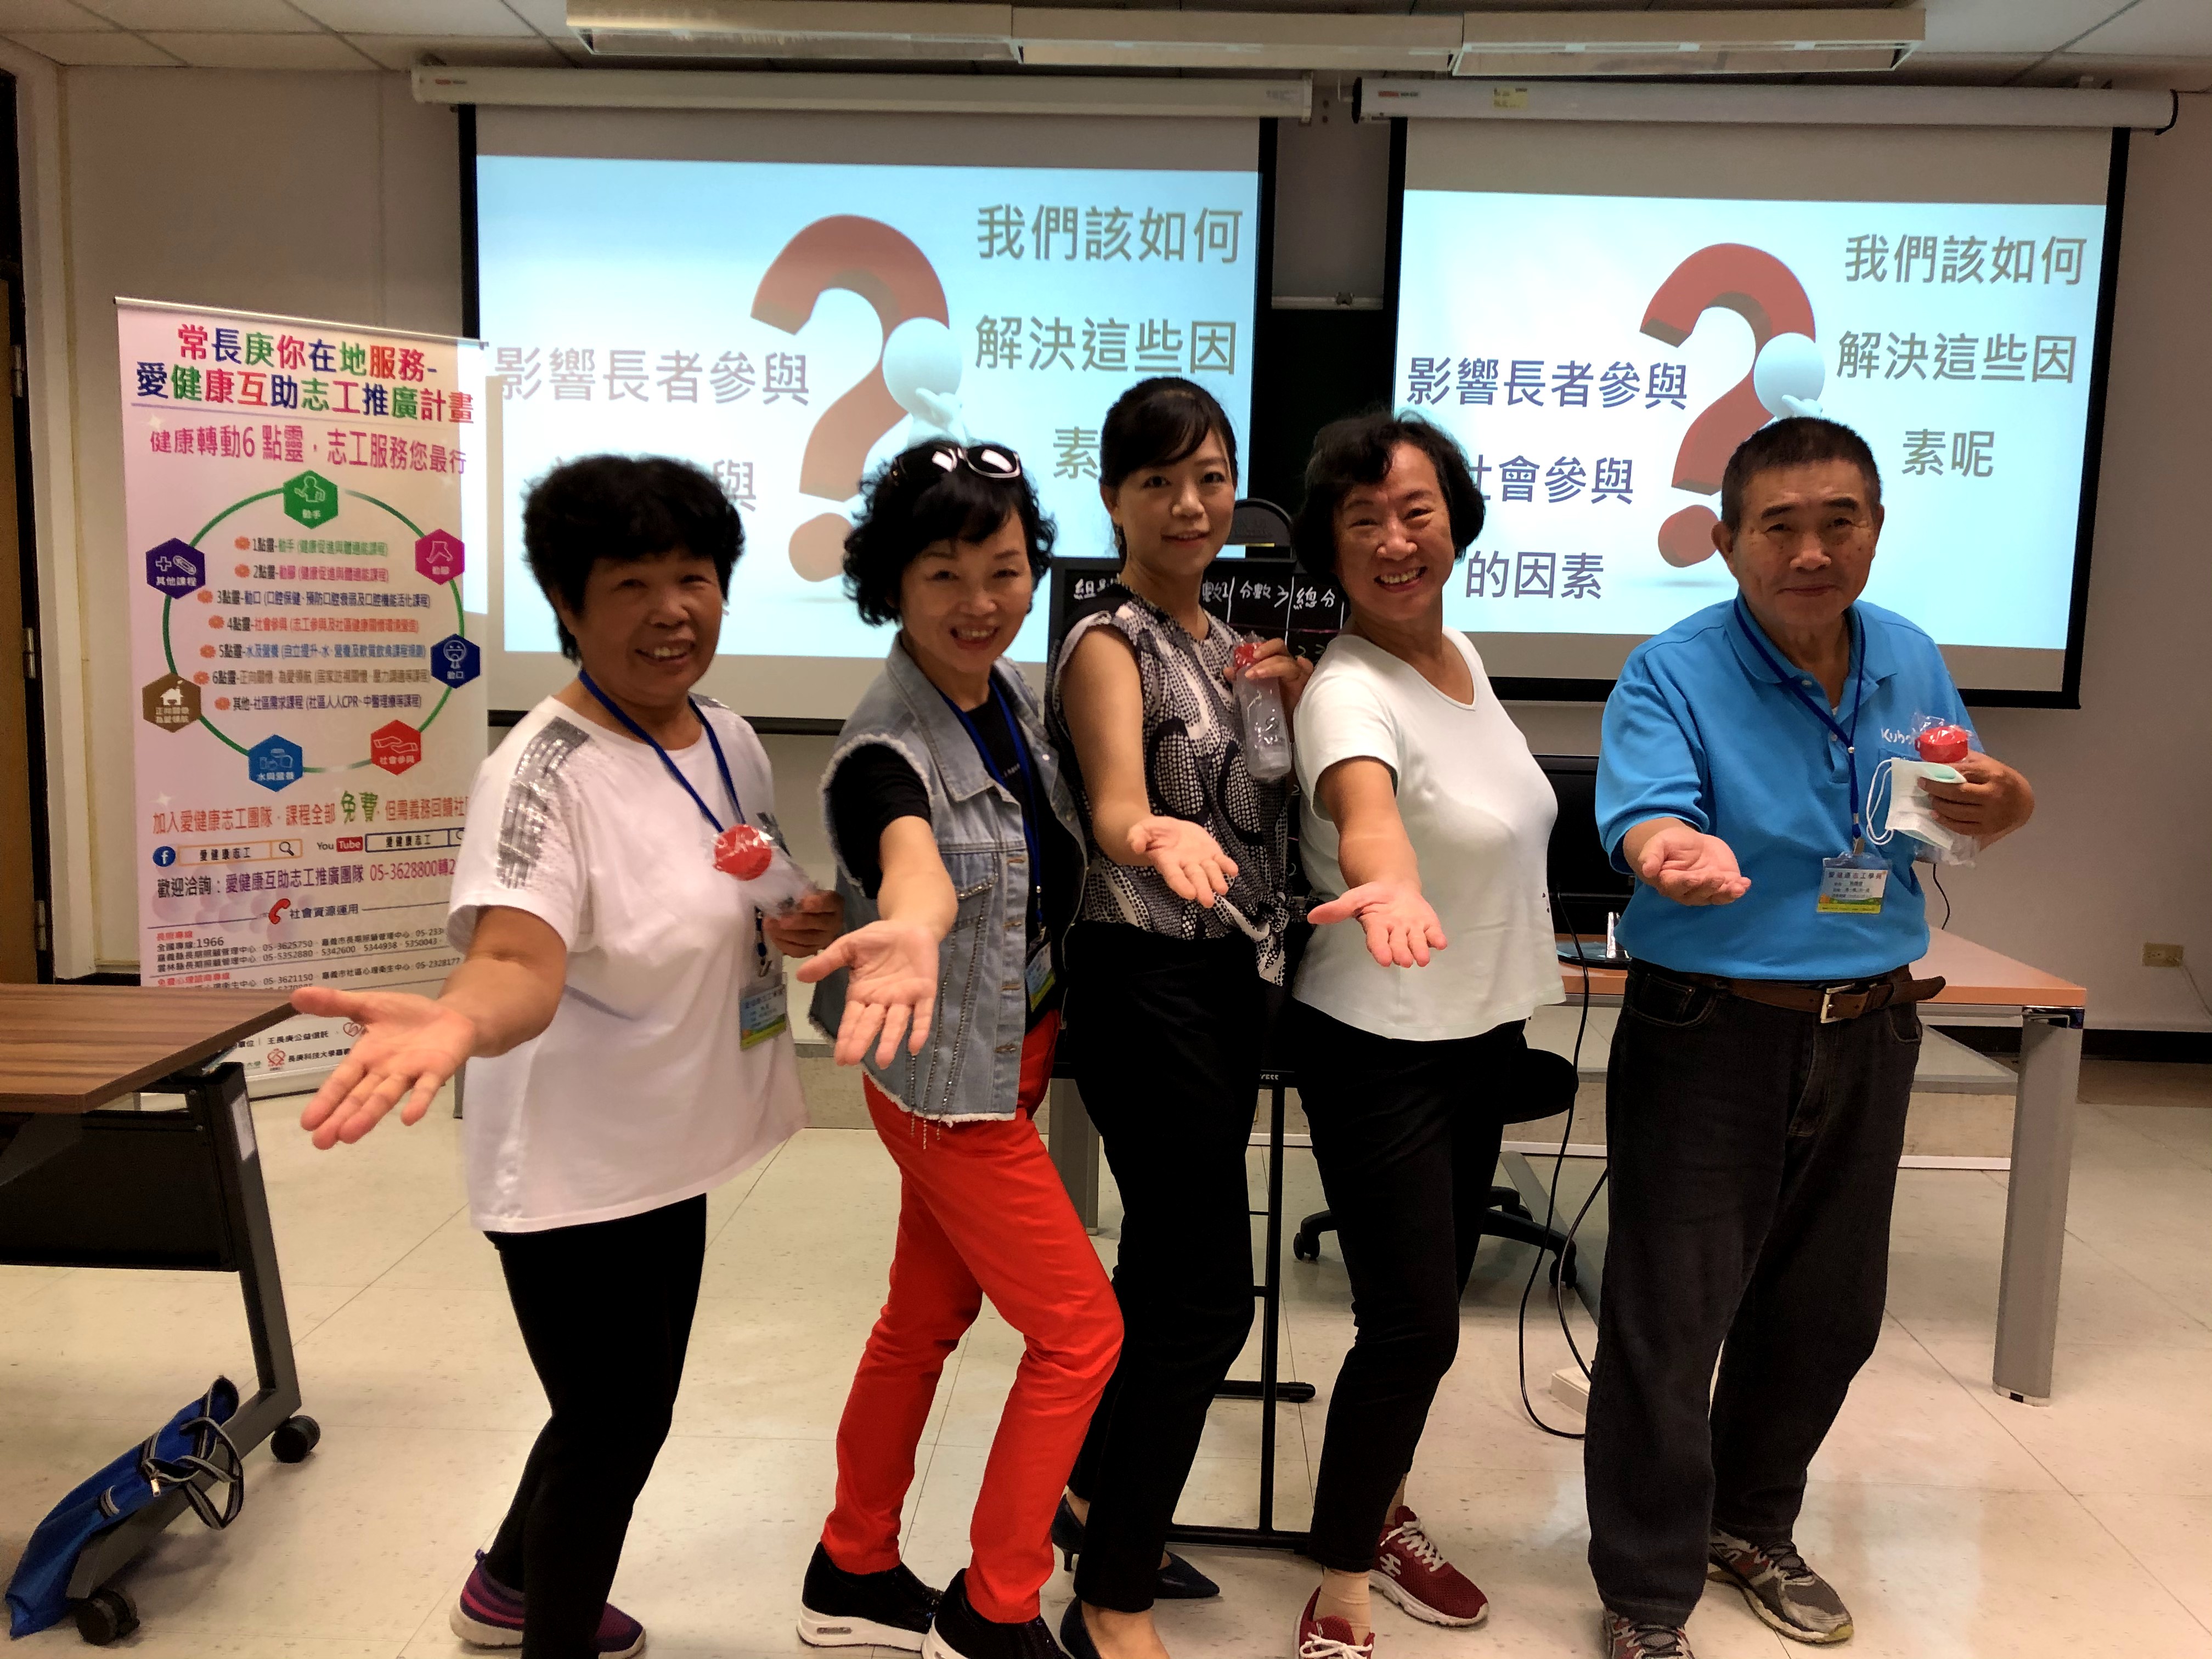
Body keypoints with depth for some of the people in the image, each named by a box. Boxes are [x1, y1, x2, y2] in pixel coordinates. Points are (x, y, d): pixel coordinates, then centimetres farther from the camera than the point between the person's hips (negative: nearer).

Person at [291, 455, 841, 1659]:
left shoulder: (729, 740, 3)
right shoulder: (546, 772, -22)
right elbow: (518, 957, -37)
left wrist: (793, 928, -4)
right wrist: (458, 1019, -60)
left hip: (668, 1150, 9)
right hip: (576, 1169, -8)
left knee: (624, 1413, 25)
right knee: (615, 1429, 7)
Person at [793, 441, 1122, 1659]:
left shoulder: (1011, 698, 0)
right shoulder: (885, 751, -25)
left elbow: (1044, 860, 17)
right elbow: (916, 860, -47)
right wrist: (911, 935, -71)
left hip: (1017, 1048, 8)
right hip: (950, 1074, -8)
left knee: (927, 1318, 19)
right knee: (1080, 1332, 1)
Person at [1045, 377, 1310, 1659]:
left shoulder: (1227, 637, 12)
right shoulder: (1110, 644, -12)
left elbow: (1283, 799, 16)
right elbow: (1115, 808, -30)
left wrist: (1299, 698, -2)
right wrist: (1159, 835, -53)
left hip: (1235, 982, 8)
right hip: (1150, 986, -8)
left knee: (1167, 1268, 18)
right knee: (1209, 1295, -6)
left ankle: (1097, 1501, 38)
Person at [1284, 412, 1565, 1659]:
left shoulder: (1463, 653, 2)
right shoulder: (1350, 691, -24)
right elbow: (1365, 805, -47)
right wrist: (1388, 880, -69)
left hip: (1479, 1034, 8)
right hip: (1381, 1049, -8)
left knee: (1432, 1306, 19)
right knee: (1413, 1325, -6)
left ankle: (1382, 1513, 40)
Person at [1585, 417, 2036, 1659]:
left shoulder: (1910, 659, 3)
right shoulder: (1674, 675, -15)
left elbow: (1967, 815, 15)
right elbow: (1645, 814, -31)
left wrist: (2001, 801, -9)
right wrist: (1675, 853, -55)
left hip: (1868, 1031, 6)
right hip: (1713, 1034, -6)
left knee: (1828, 1312, 19)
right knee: (1670, 1323, -2)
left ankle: (1753, 1526, 43)